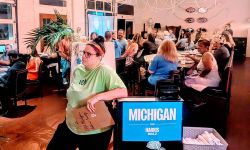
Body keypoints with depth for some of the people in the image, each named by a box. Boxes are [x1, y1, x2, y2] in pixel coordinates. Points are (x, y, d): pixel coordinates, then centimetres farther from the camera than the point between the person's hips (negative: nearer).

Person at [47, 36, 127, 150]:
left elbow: (123, 92, -31)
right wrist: (69, 112, 9)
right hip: (70, 125, 7)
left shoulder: (105, 72, -19)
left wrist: (97, 97, -38)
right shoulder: (78, 70, 2)